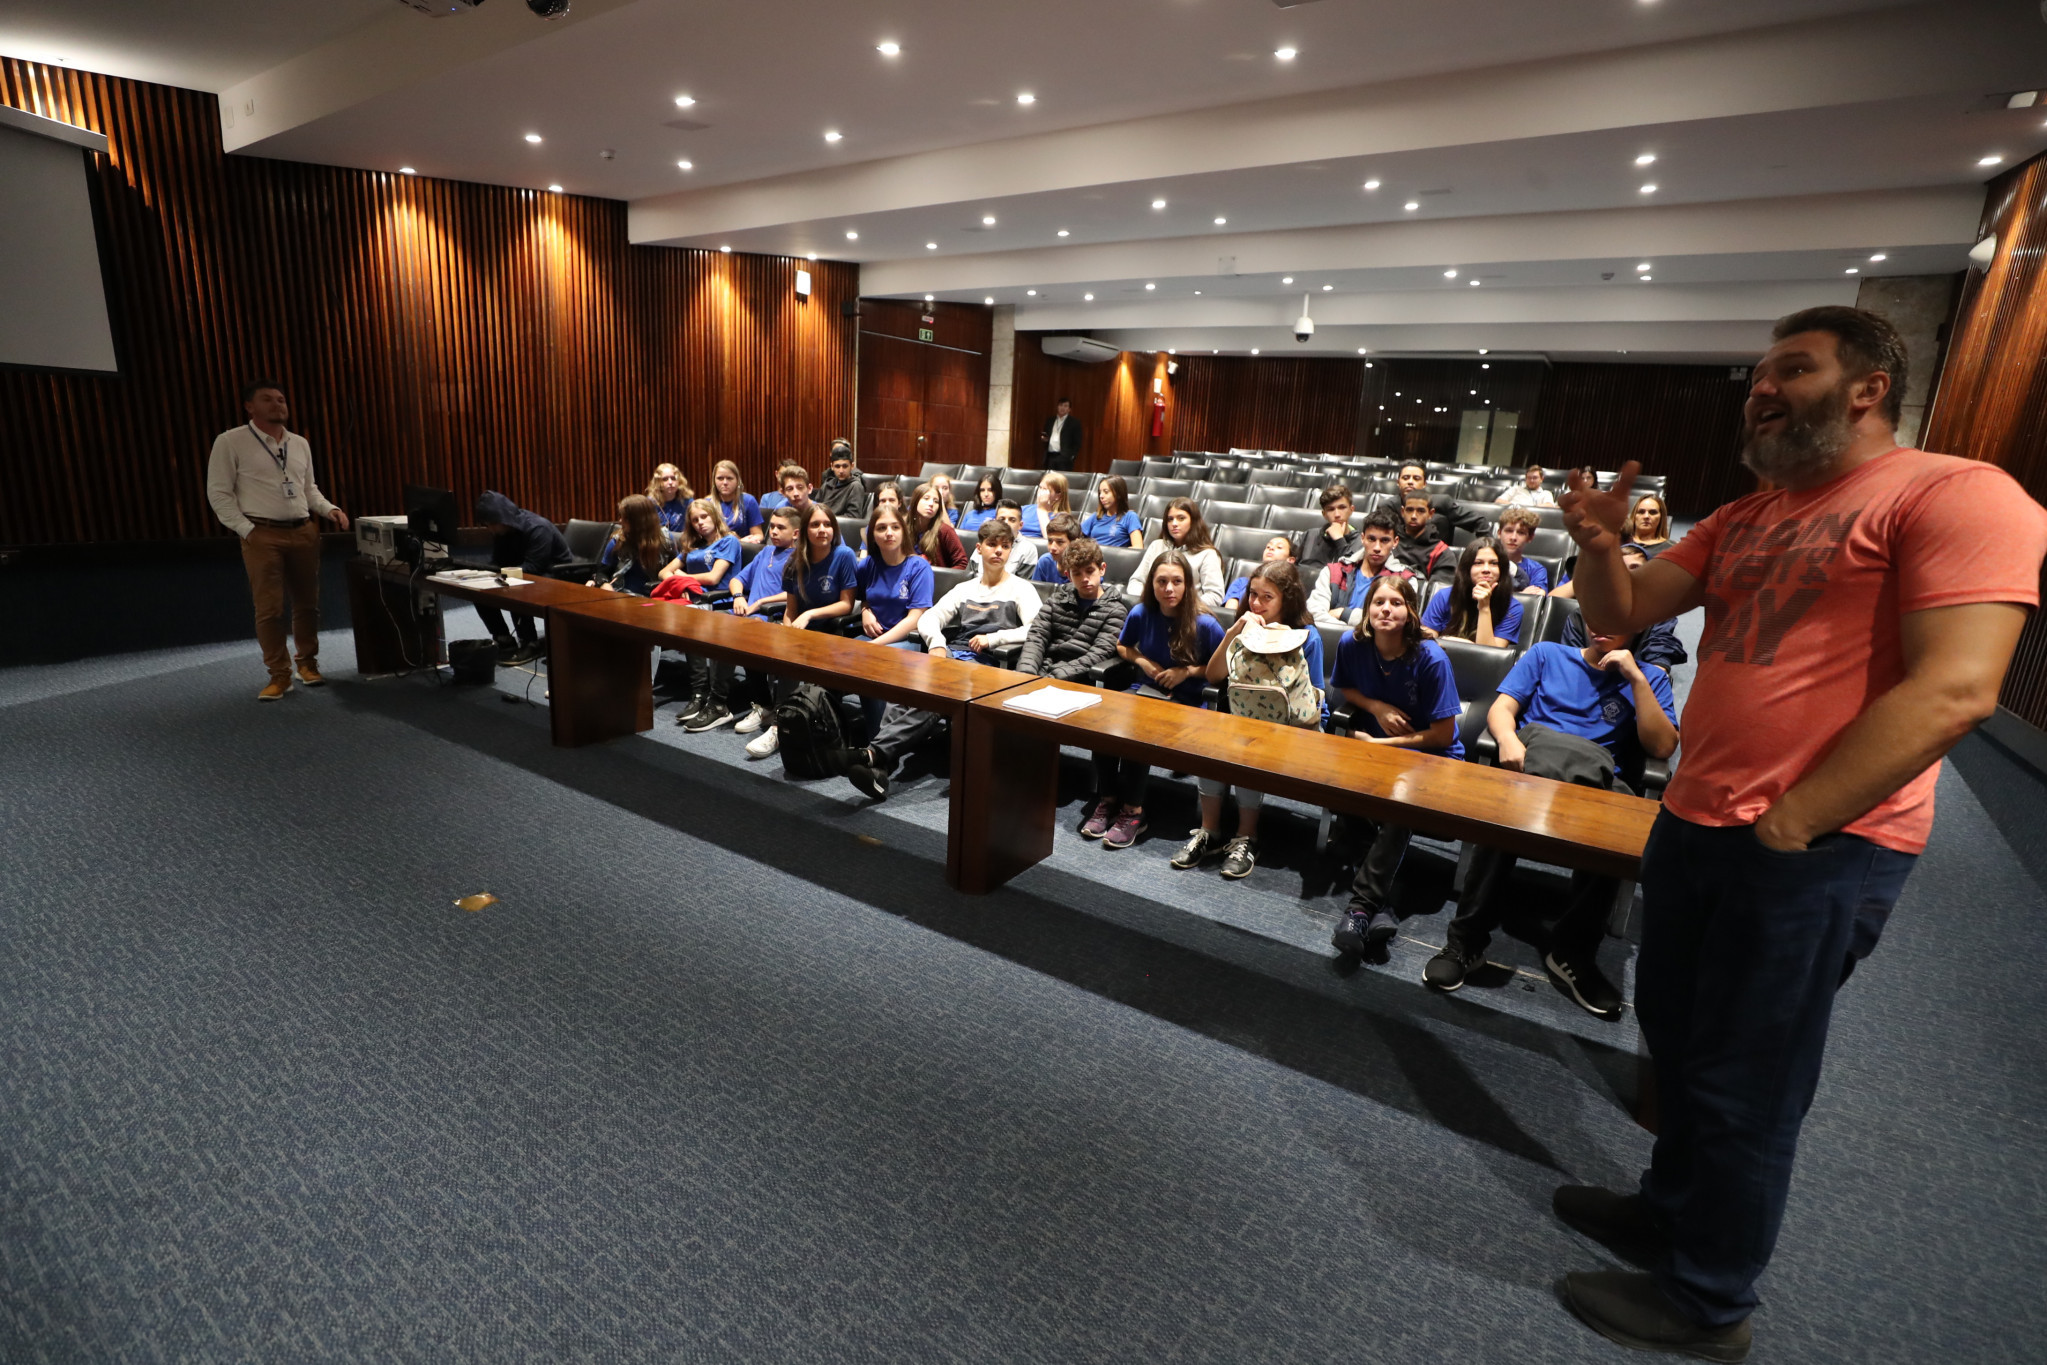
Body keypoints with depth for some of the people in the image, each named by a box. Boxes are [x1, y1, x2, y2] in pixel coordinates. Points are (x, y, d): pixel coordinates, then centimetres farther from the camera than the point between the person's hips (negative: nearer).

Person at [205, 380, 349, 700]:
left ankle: (307, 662, 24)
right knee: (269, 608, -3)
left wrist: (330, 510, 3)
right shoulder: (230, 442, -2)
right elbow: (219, 493, -3)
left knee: (307, 602, 9)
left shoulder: (300, 444, 13)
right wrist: (247, 530, -11)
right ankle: (279, 675, 6)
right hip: (262, 535, -4)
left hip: (304, 531, 4)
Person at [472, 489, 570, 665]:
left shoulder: (538, 528, -25)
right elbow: (497, 564, 1)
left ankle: (530, 643, -19)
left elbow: (532, 569, -30)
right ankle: (504, 642, -2)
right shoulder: (501, 531, 1)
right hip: (525, 577, 9)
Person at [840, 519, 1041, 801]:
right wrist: (937, 643, -4)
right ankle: (880, 764, -44)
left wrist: (994, 638, -13)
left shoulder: (1021, 589, 12)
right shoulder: (965, 588, 28)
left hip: (984, 662, -4)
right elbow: (928, 619, 18)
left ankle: (875, 752, -46)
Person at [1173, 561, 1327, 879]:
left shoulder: (1307, 637, -5)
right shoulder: (1245, 627, 7)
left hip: (1290, 729, -4)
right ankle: (1208, 831, -14)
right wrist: (1232, 634, -12)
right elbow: (1212, 676, -1)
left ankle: (1246, 837, -16)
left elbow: (1310, 703, -5)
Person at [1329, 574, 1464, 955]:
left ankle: (1362, 904, -27)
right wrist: (1376, 706, -8)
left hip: (1431, 756, -4)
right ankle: (1381, 906, -20)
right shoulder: (1352, 645, -7)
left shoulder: (1431, 659, -18)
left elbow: (1442, 735, -14)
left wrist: (1379, 744, -14)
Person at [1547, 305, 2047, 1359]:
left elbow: (1954, 689, -20)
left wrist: (1788, 825, -19)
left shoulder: (1956, 494, -11)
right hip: (1693, 826, 8)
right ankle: (1672, 1209, 42)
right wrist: (1598, 544, -9)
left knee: (1742, 1085, 6)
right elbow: (1621, 616, 12)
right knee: (1674, 1036, 20)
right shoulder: (1741, 521, 14)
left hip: (1814, 848, -7)